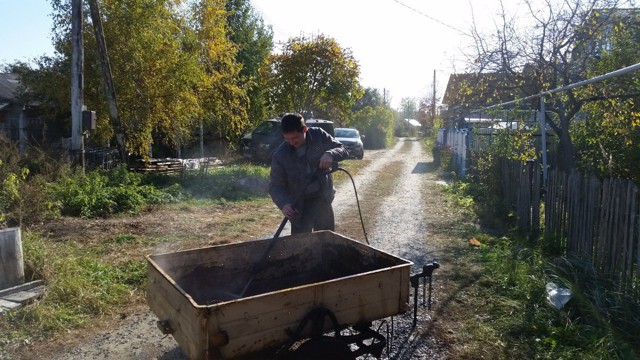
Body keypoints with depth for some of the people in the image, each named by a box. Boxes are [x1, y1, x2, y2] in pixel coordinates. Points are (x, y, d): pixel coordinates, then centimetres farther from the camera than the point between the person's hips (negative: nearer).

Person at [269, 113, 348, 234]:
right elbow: (275, 186, -12)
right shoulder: (280, 155, -16)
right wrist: (283, 203, -32)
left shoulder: (319, 136, -12)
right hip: (298, 206, -2)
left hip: (323, 200, 2)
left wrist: (330, 154, -28)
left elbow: (343, 150, -5)